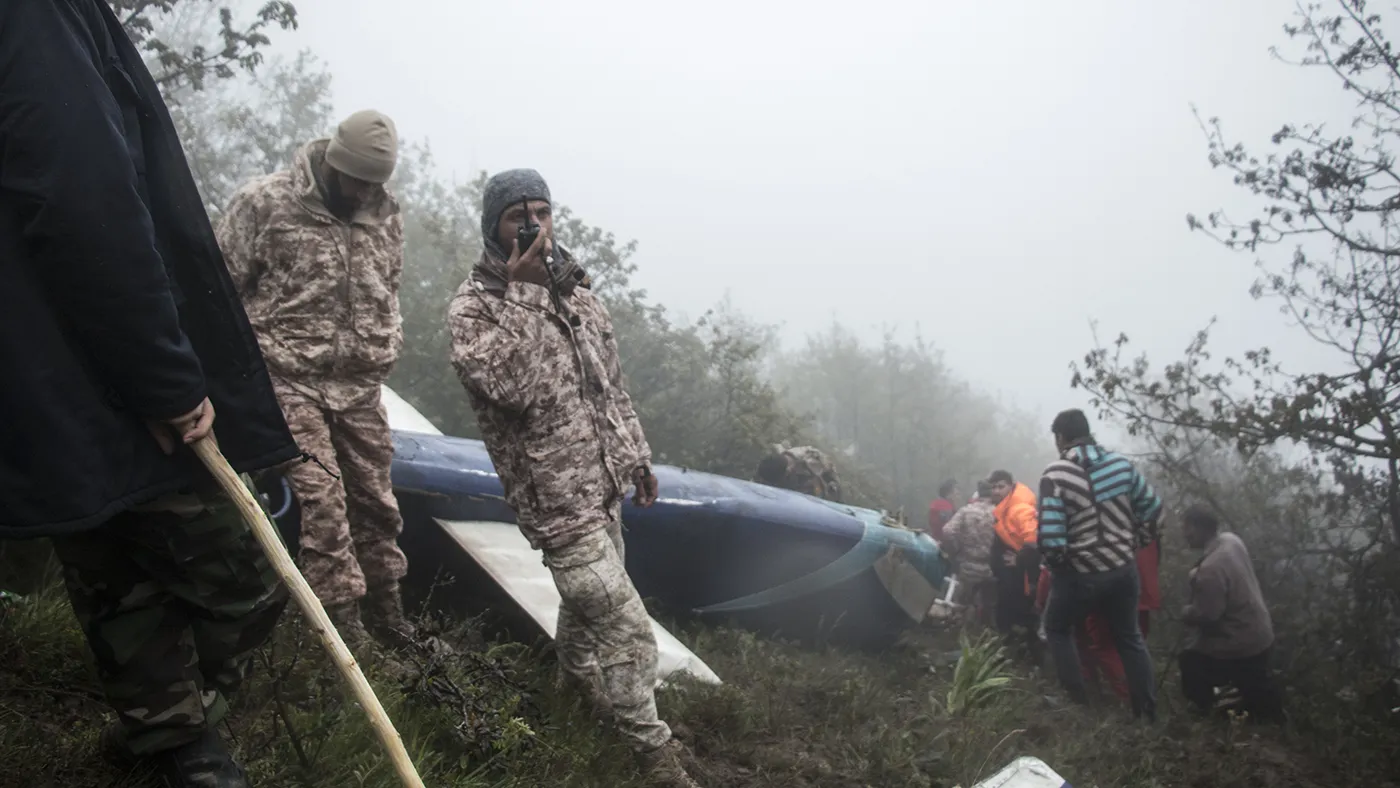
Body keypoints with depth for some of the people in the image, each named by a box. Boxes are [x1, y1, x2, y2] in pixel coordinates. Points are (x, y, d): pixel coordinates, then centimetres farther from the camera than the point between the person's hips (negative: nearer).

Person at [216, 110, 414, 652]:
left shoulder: (385, 214, 7)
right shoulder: (264, 202, -7)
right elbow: (222, 287, -4)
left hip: (360, 385, 5)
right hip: (290, 380, -4)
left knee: (374, 499, 10)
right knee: (320, 500, -11)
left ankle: (385, 612, 25)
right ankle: (344, 623, -2)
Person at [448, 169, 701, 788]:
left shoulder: (576, 290, 9)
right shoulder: (473, 307, -11)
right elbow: (515, 388, -27)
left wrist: (636, 456, 19)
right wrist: (526, 294, -27)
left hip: (603, 485, 7)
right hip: (555, 498, -7)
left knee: (588, 602, 22)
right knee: (626, 627, -6)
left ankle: (573, 681, 46)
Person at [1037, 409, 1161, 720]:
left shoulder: (1056, 475, -17)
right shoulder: (1122, 464, -2)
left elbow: (1050, 537, -21)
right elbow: (1154, 512, 5)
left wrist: (1055, 563, -1)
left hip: (1079, 575, -4)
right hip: (1123, 570, 4)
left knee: (1058, 630, 21)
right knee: (1129, 638, 22)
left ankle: (1077, 701, 19)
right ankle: (1147, 710, 26)